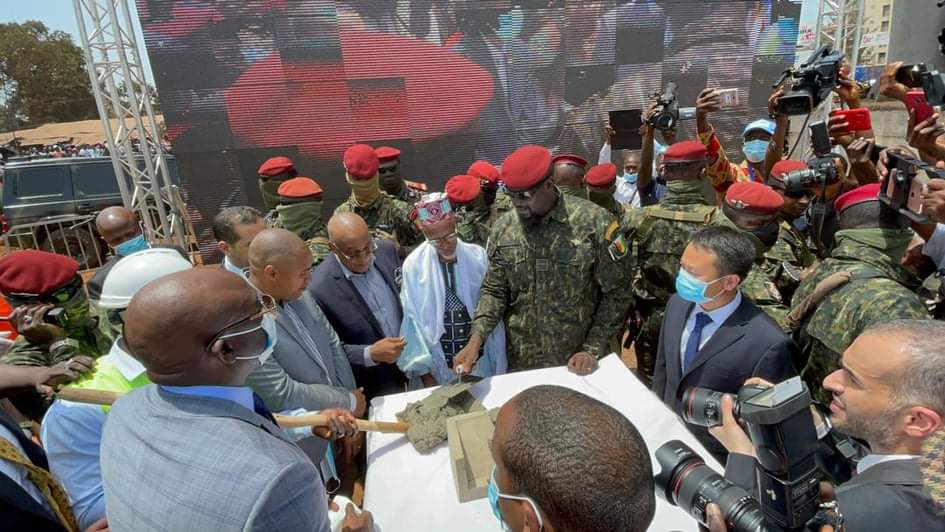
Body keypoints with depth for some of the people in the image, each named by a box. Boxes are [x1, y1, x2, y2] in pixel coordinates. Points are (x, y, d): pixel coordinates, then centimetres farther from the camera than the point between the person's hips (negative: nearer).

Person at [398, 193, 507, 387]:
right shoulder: (413, 265, -11)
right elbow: (413, 322, -6)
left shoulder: (478, 256, -8)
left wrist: (498, 366, 1)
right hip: (436, 370, -1)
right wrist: (423, 372, -6)